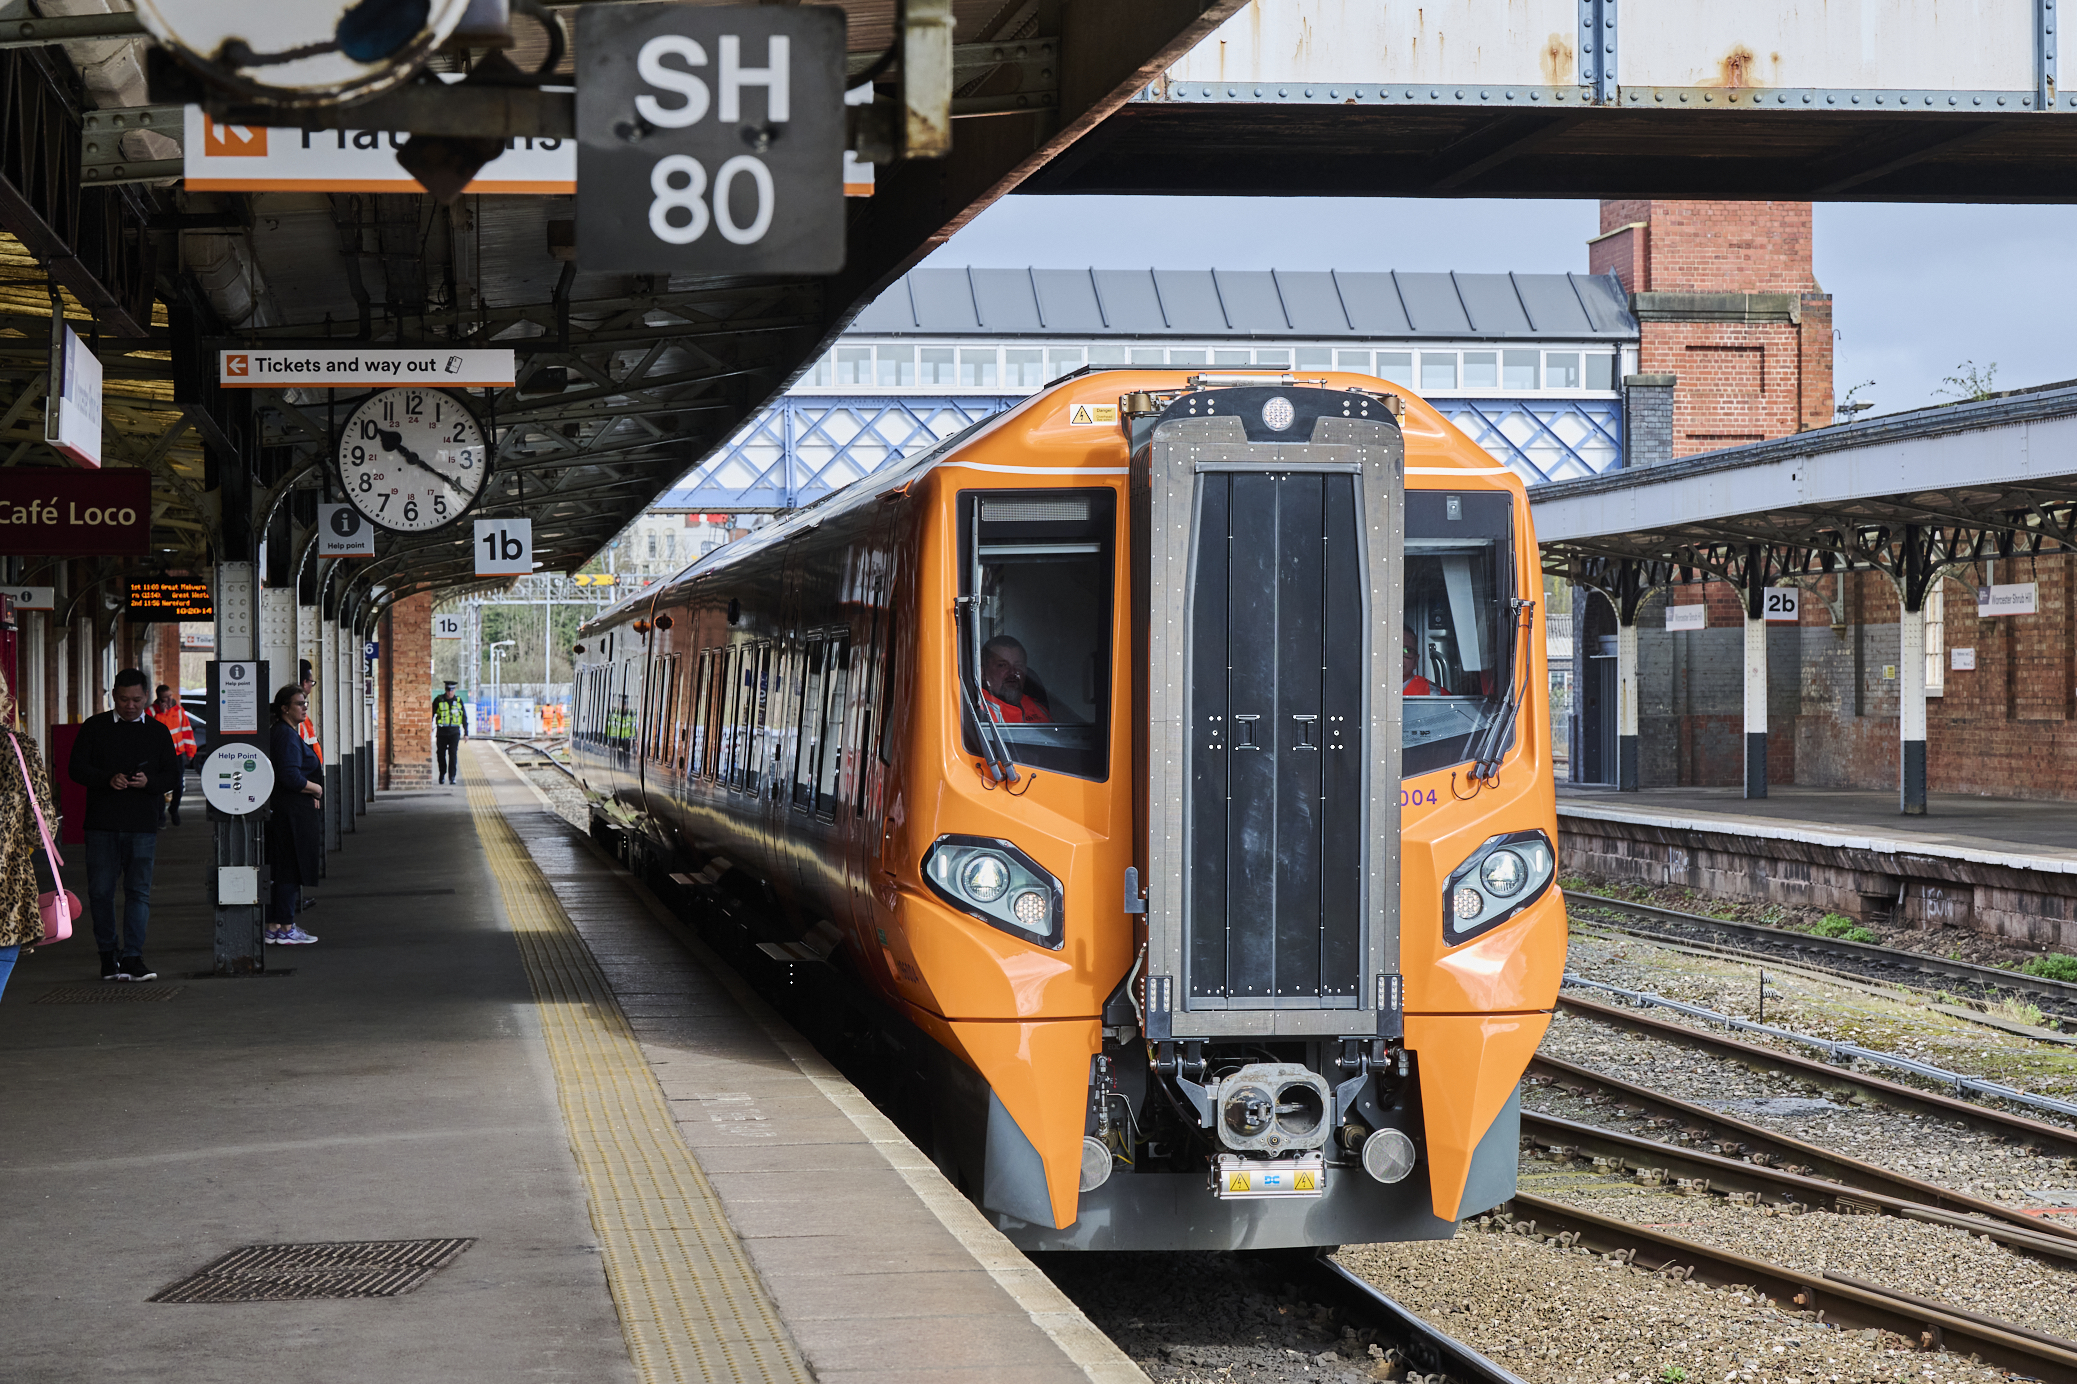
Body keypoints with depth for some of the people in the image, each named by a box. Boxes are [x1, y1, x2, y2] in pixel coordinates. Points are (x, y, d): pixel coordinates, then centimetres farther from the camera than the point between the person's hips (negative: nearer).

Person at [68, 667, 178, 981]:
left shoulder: (158, 732, 10)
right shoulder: (94, 727, 7)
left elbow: (172, 776, 9)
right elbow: (77, 768, 2)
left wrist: (148, 782, -13)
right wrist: (108, 779, -15)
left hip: (143, 826, 0)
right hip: (101, 823, 0)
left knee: (139, 891, -6)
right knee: (100, 891, 2)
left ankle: (132, 958, -7)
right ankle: (108, 953, 16)